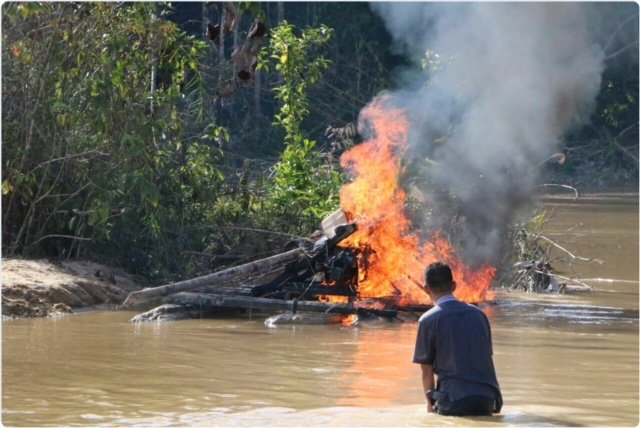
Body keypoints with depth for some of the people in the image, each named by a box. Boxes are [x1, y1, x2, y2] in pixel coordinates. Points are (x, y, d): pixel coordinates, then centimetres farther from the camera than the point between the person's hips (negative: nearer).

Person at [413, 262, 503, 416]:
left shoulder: (428, 320, 0)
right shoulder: (478, 314, 14)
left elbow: (426, 371, 4)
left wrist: (430, 402, 20)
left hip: (455, 400, -4)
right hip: (487, 398, 4)